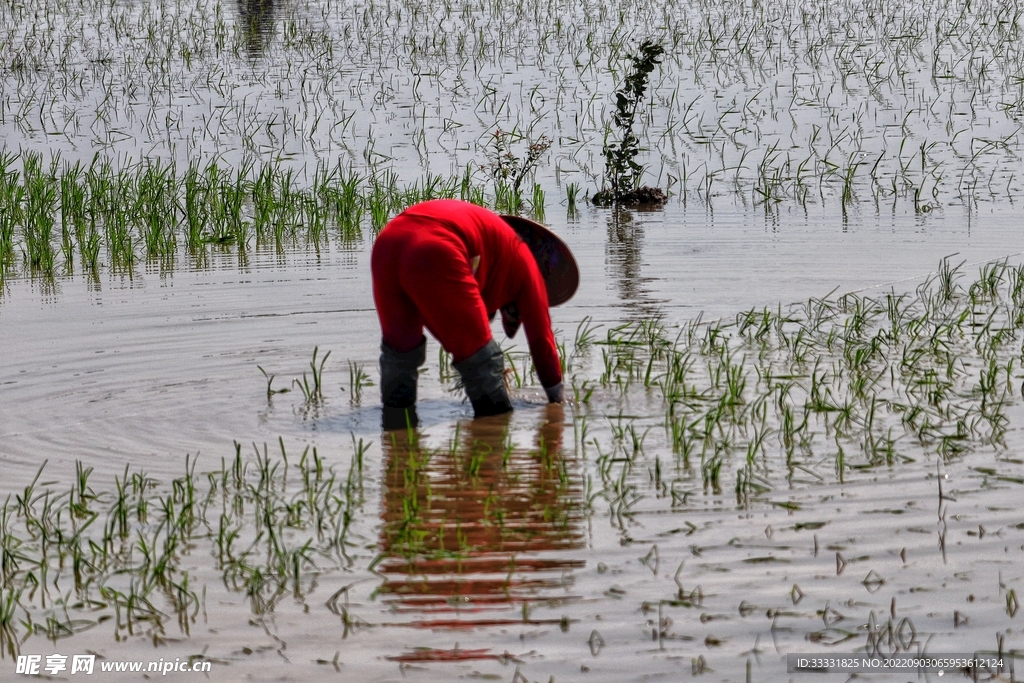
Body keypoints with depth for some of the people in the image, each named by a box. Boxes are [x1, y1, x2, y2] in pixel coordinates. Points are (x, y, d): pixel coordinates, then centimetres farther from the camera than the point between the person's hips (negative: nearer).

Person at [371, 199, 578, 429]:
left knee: (400, 346, 25)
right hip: (435, 254, -7)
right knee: (477, 354, 8)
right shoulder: (524, 259, 26)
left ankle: (397, 433, 29)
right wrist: (557, 398, 40)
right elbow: (540, 335, 28)